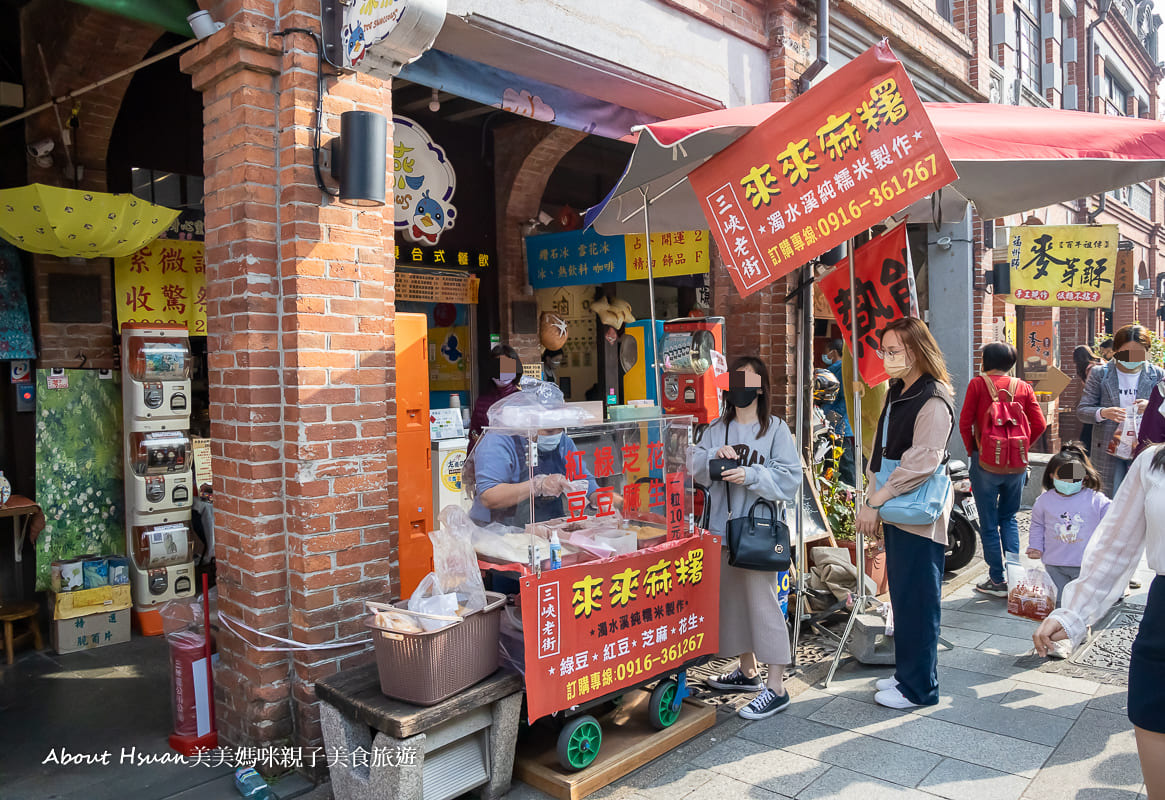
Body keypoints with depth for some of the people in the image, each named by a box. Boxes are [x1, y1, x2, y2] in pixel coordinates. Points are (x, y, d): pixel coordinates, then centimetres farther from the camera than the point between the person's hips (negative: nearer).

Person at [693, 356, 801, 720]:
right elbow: (695, 468, 3)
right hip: (722, 528, 6)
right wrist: (715, 455, -15)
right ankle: (747, 671, 33)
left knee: (762, 602, -6)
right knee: (732, 600, 15)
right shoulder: (716, 429, 11)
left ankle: (776, 688, 3)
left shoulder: (776, 429, -2)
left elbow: (789, 476, -10)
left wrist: (751, 475, -21)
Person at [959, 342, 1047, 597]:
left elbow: (965, 423, -9)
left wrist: (971, 449, 5)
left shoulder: (978, 384, -5)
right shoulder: (1023, 387, 4)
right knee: (1009, 518, 18)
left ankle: (997, 580, 11)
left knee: (989, 523, 6)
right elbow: (1039, 425, -1)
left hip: (986, 462, -3)